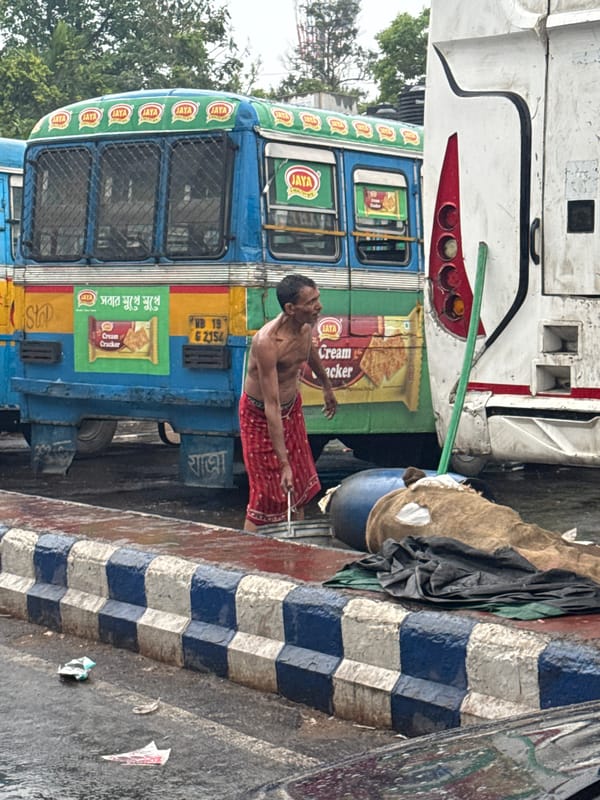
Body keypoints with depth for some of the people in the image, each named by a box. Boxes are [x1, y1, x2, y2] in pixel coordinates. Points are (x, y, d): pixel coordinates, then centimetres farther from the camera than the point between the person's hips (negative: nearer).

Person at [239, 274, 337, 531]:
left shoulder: (305, 325, -12)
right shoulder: (267, 342, -36)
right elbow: (272, 406, -37)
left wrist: (326, 386, 31)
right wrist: (284, 463, -38)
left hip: (292, 406, 8)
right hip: (260, 415, -8)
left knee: (302, 485, 14)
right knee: (268, 493, -5)